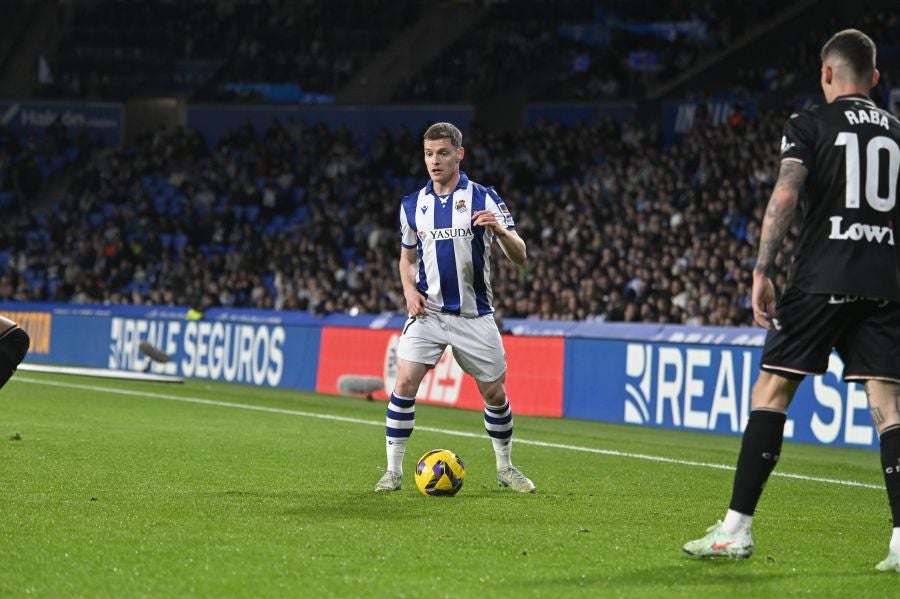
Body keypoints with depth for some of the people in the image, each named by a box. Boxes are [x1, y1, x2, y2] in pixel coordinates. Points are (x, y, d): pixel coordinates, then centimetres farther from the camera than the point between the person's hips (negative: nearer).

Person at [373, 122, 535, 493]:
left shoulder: (484, 198, -4)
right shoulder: (412, 205, 6)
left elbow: (519, 257, -8)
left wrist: (501, 230, -30)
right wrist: (409, 290, -1)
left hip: (474, 315, -1)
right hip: (427, 311, 1)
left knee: (494, 393, 4)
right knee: (405, 382, -14)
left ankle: (505, 468, 25)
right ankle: (393, 470, -6)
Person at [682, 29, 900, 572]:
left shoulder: (809, 124, 2)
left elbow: (785, 196, -11)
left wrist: (762, 273, -12)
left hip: (821, 279, -4)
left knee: (771, 390, 2)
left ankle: (736, 529, -1)